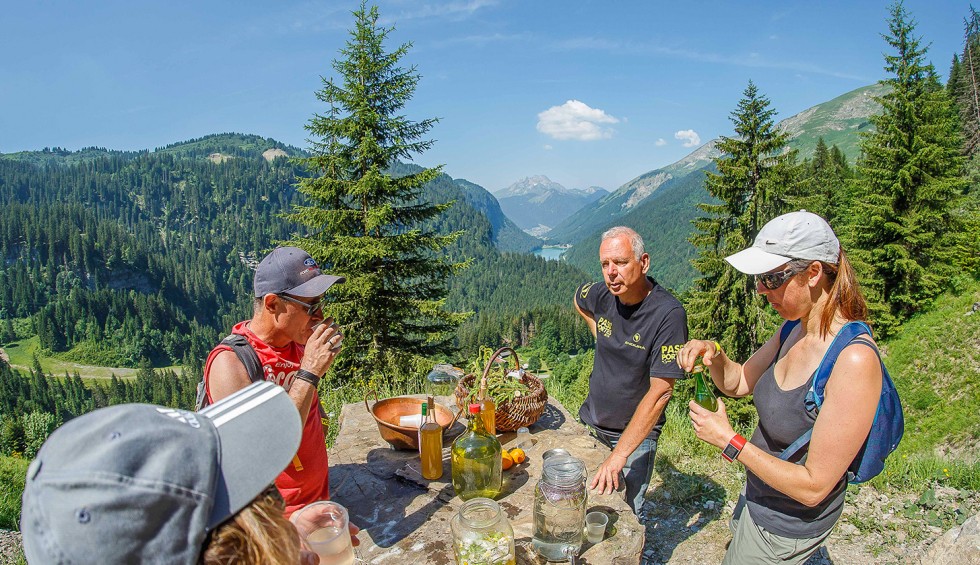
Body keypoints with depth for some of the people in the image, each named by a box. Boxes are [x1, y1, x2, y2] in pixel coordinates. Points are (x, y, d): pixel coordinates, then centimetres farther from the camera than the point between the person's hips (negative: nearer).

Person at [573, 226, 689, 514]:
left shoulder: (668, 313, -25)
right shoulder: (601, 295, -10)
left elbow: (660, 392, -27)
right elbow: (579, 299, 18)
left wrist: (619, 454, -28)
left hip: (637, 432, -5)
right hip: (590, 424, 5)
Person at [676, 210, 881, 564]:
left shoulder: (854, 360, -32)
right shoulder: (794, 329, -8)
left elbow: (814, 487, -29)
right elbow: (737, 382, 5)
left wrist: (729, 441, -25)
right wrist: (712, 354, -15)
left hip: (789, 525, -7)